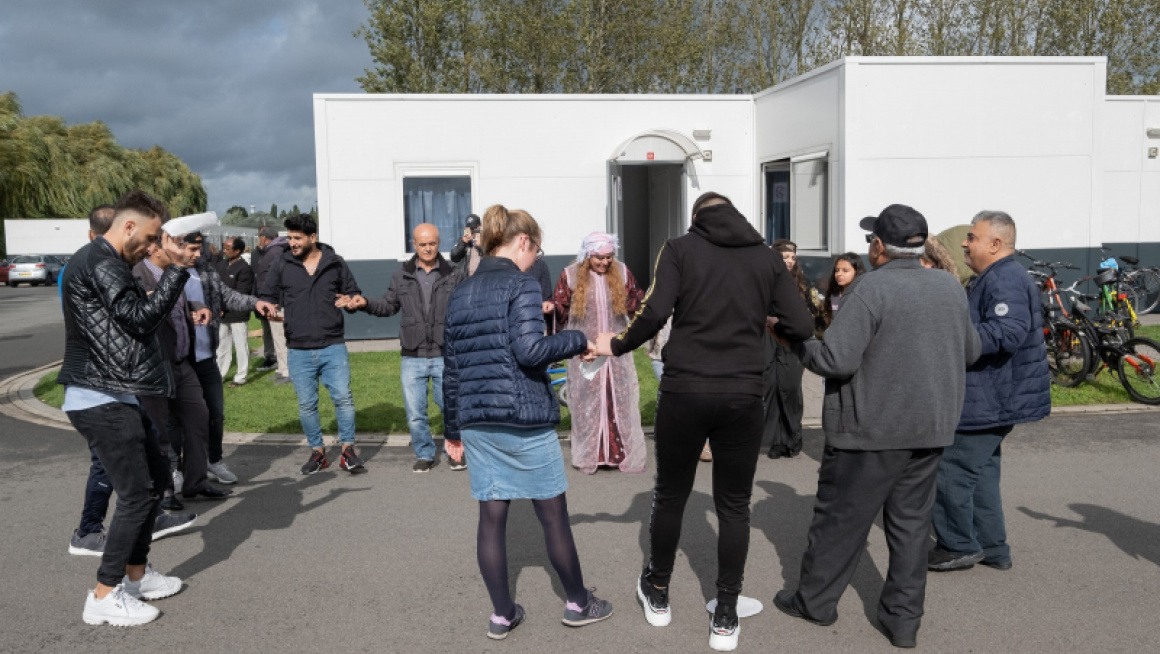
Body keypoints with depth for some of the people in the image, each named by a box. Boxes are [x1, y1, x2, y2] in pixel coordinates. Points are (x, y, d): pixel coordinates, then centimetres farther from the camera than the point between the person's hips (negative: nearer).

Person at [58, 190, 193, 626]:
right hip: (101, 402, -11)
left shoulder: (108, 263, 19)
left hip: (114, 397, 11)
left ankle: (136, 574, 28)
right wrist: (176, 270, -15)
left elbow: (135, 319, 18)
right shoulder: (99, 262, -14)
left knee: (156, 476, 17)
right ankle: (104, 596, 4)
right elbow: (141, 317, -19)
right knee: (136, 494, -6)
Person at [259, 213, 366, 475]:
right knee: (306, 404, 8)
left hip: (333, 347, -1)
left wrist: (353, 299, -9)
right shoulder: (281, 266, 5)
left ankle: (348, 451, 10)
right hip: (298, 351, 1)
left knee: (343, 398, -3)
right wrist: (267, 308, -12)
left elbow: (353, 291, 15)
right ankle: (317, 452, 23)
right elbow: (266, 297, 11)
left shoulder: (335, 262, 4)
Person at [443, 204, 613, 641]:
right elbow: (529, 349, -21)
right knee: (553, 514, 8)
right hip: (524, 418, -6)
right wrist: (578, 340, -7)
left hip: (476, 421, 6)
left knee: (491, 517, 10)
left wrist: (453, 428, 18)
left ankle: (502, 614, 18)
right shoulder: (521, 284, -9)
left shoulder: (460, 294, 11)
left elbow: (451, 368, 13)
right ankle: (578, 604, 22)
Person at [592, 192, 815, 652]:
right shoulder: (767, 257, 7)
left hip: (685, 390, -1)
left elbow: (656, 312, -14)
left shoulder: (680, 249, 0)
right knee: (734, 506, 11)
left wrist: (617, 346, 2)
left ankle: (657, 594, 33)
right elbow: (801, 327, 0)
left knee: (670, 495, 16)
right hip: (743, 394, 1)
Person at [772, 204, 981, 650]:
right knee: (911, 521, 14)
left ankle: (815, 600, 23)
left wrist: (795, 341, -8)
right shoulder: (950, 287, 5)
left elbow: (836, 359, -23)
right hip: (930, 428, 6)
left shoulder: (871, 289, -17)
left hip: (871, 429, -6)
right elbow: (970, 351, 17)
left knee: (841, 517, 8)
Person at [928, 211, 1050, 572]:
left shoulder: (1006, 280, -19)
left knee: (952, 471, -4)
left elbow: (1006, 334, -31)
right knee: (980, 471, 17)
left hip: (988, 402, -11)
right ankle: (992, 547, 26)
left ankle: (958, 546, 8)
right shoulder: (991, 278, 17)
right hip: (990, 399, 11)